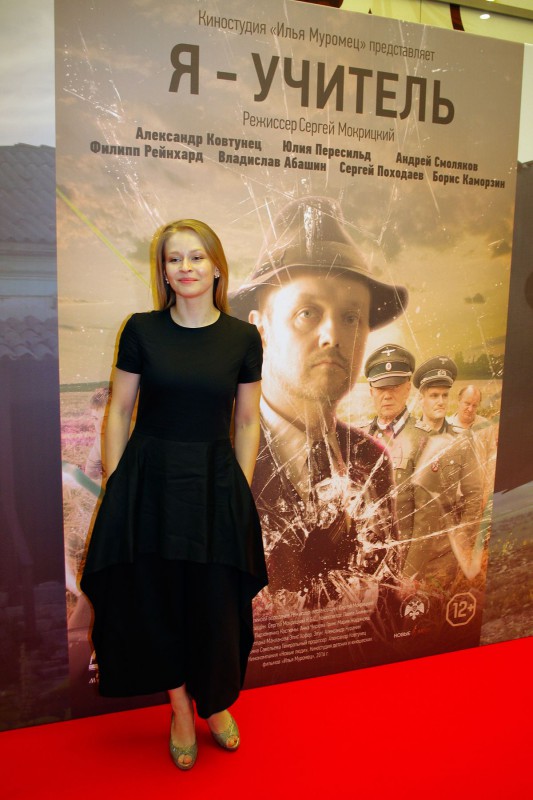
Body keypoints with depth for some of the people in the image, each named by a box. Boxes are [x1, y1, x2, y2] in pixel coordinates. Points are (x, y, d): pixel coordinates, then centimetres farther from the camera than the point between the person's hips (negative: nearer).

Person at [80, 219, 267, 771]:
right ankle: (180, 709, 37)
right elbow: (119, 410, 2)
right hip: (148, 480, 0)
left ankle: (216, 703, 39)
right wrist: (115, 488, -1)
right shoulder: (141, 330, -3)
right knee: (154, 601, 11)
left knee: (215, 605, 10)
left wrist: (240, 491, 1)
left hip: (215, 484, 0)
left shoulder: (243, 338, -2)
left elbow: (247, 420, 5)